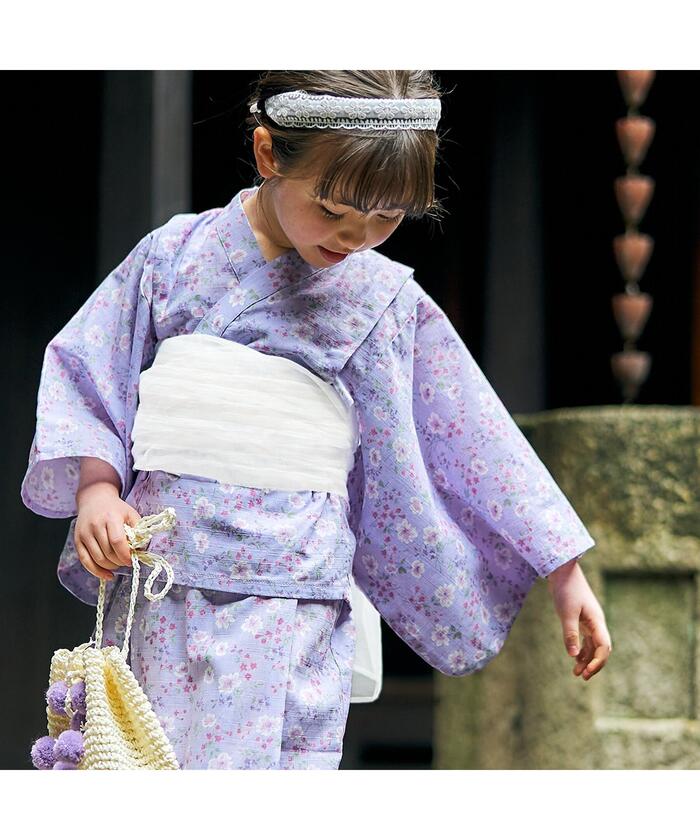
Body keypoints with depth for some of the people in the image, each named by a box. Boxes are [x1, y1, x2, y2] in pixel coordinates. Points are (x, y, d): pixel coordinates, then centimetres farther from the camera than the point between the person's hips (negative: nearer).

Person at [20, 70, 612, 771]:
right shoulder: (174, 256, 4)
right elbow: (84, 375, 9)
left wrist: (566, 577, 9)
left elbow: (480, 445, 8)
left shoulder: (389, 303, 4)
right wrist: (96, 487, -8)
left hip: (293, 609, 0)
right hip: (158, 594, 0)